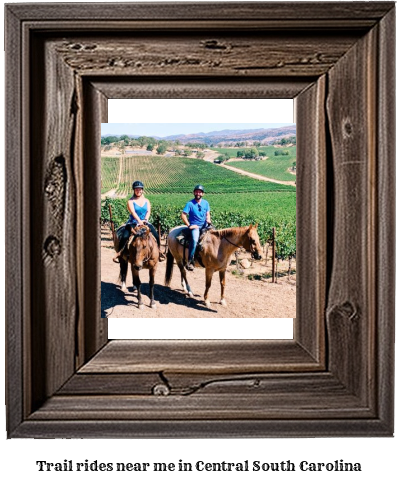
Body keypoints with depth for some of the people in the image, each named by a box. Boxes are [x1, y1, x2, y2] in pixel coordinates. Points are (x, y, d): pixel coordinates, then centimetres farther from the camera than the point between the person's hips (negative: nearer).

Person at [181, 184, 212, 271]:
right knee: (195, 240, -30)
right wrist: (189, 225, -12)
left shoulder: (206, 203, 10)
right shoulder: (190, 203, -4)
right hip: (194, 226, -6)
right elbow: (183, 215, -6)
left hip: (204, 226, 6)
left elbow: (208, 214, 15)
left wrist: (208, 220, -7)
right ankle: (190, 262, -28)